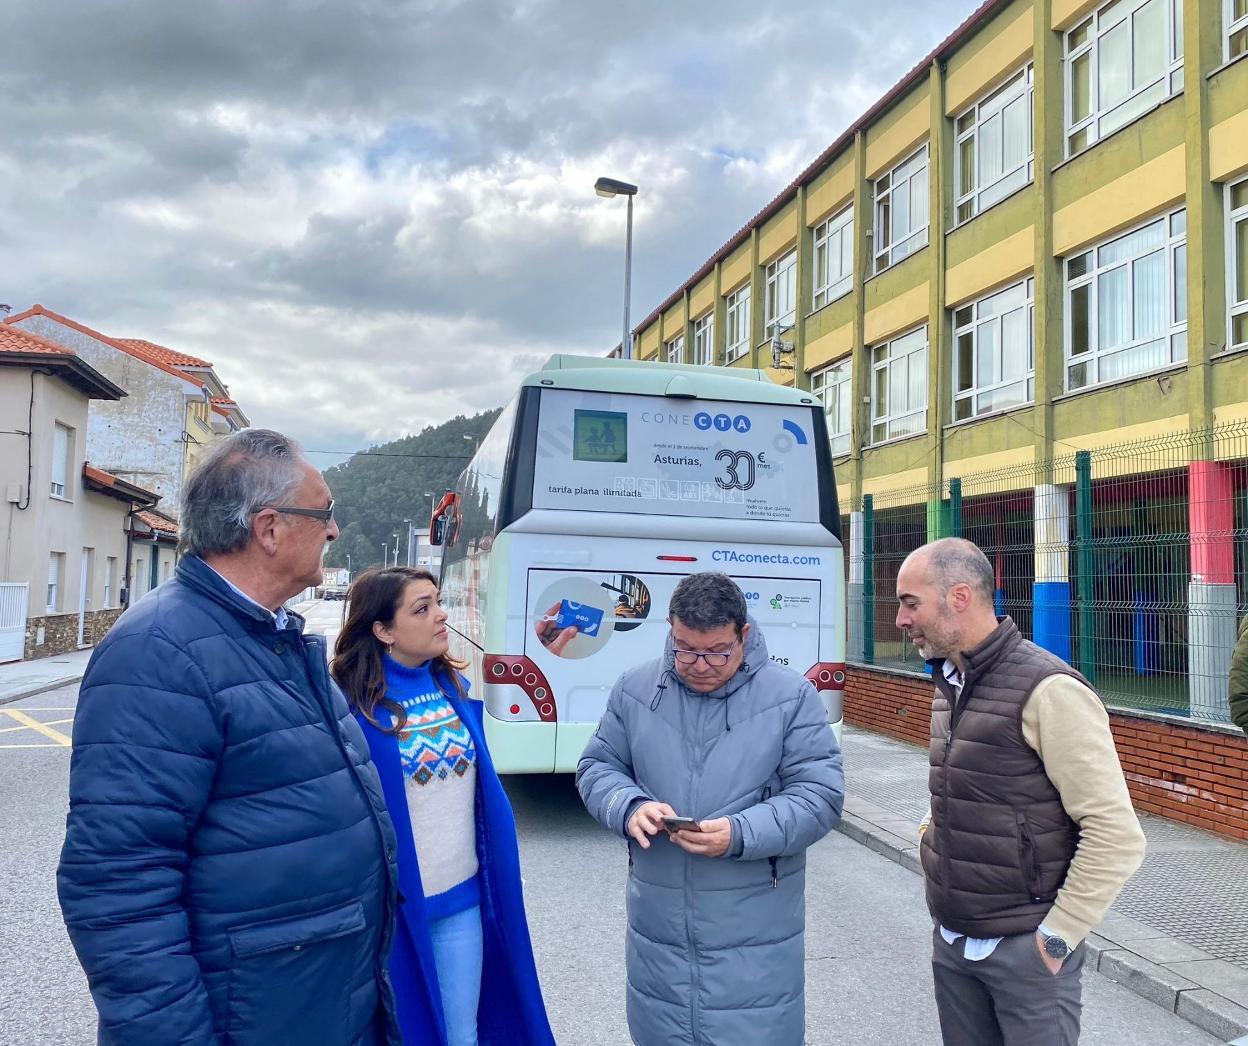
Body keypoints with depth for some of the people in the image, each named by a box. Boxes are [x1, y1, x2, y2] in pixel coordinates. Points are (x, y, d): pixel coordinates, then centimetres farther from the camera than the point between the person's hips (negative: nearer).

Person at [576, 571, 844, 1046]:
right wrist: (629, 807, -15)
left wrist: (741, 835, -24)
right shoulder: (635, 689, 0)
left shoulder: (792, 696, -8)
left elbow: (820, 795, -10)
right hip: (657, 926, 3)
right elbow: (597, 767, 8)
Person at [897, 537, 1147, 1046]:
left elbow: (1117, 836, -20)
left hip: (1025, 947, -7)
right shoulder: (949, 683, 7)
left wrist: (1057, 936, -16)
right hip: (951, 941, 7)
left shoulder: (1048, 691, -19)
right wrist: (935, 831, 6)